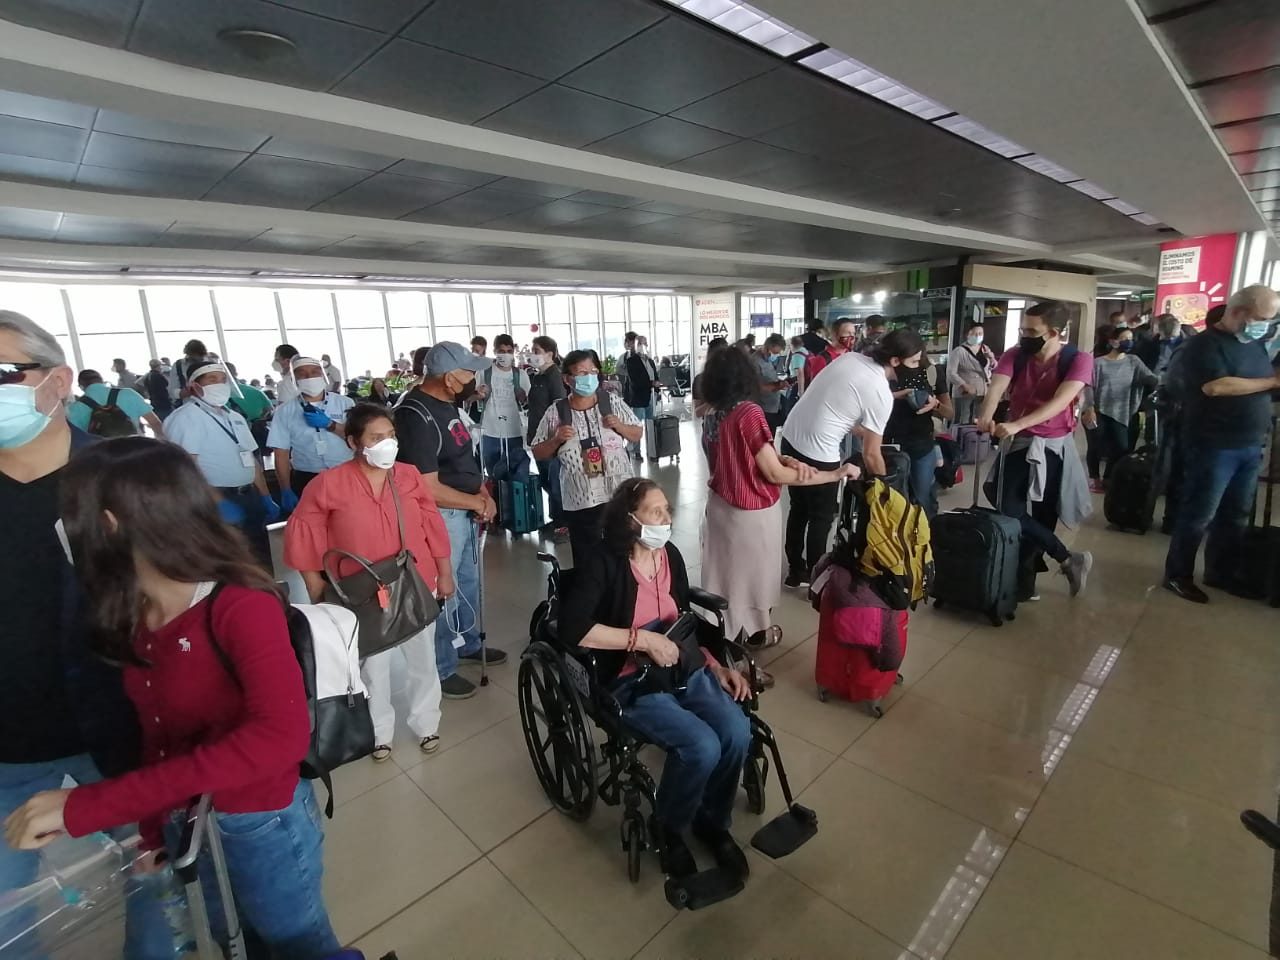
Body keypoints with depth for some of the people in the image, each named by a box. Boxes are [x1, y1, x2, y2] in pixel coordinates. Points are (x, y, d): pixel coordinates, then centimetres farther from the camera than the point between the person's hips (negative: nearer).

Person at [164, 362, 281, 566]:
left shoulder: (235, 417, 16)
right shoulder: (186, 417, -8)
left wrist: (266, 498, 13)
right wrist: (219, 503, -26)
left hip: (250, 496, 7)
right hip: (217, 500, -7)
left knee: (262, 558, 13)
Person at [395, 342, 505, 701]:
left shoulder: (446, 404, 4)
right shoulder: (416, 416, -24)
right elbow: (428, 489, -26)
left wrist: (483, 493, 0)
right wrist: (478, 502, -14)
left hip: (465, 510, 9)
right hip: (440, 516, -9)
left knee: (468, 583, 23)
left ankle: (468, 644, 44)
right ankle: (440, 670, 25)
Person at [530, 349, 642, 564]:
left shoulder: (613, 403, 0)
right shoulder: (556, 412, -4)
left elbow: (638, 434, 9)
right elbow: (538, 454, 3)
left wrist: (619, 425, -10)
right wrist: (556, 439, -15)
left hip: (620, 496, 1)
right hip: (580, 502, -1)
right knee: (586, 561, 9)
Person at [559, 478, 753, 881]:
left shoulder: (670, 555, 4)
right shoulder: (605, 562, -14)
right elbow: (572, 628, -25)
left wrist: (717, 666, 4)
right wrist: (644, 639, -24)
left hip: (685, 669, 6)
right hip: (631, 682, -5)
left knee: (737, 732, -17)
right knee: (702, 746, -24)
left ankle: (713, 820, 14)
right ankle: (669, 827, 9)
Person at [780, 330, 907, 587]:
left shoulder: (848, 357, 5)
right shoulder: (882, 394, -14)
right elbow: (871, 455, -9)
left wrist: (862, 432, 24)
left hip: (790, 438, 8)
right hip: (817, 454, -8)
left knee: (799, 510, 21)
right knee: (821, 518, 12)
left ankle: (796, 571, 36)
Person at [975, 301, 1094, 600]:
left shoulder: (1078, 360, -10)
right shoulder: (1014, 356, -2)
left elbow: (1059, 402, -24)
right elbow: (996, 388, -19)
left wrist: (1017, 425, -39)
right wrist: (986, 416, -41)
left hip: (1054, 448, -3)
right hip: (1018, 443, 3)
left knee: (1040, 516, 4)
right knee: (1010, 510, -2)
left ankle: (1023, 583, 19)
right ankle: (1068, 559, 18)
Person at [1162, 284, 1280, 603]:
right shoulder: (1204, 344, -11)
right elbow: (1216, 386, -24)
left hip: (1250, 447, 8)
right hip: (1214, 447, -8)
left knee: (1235, 516, 15)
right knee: (1198, 515, -1)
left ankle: (1221, 572, 29)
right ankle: (1177, 575, 10)